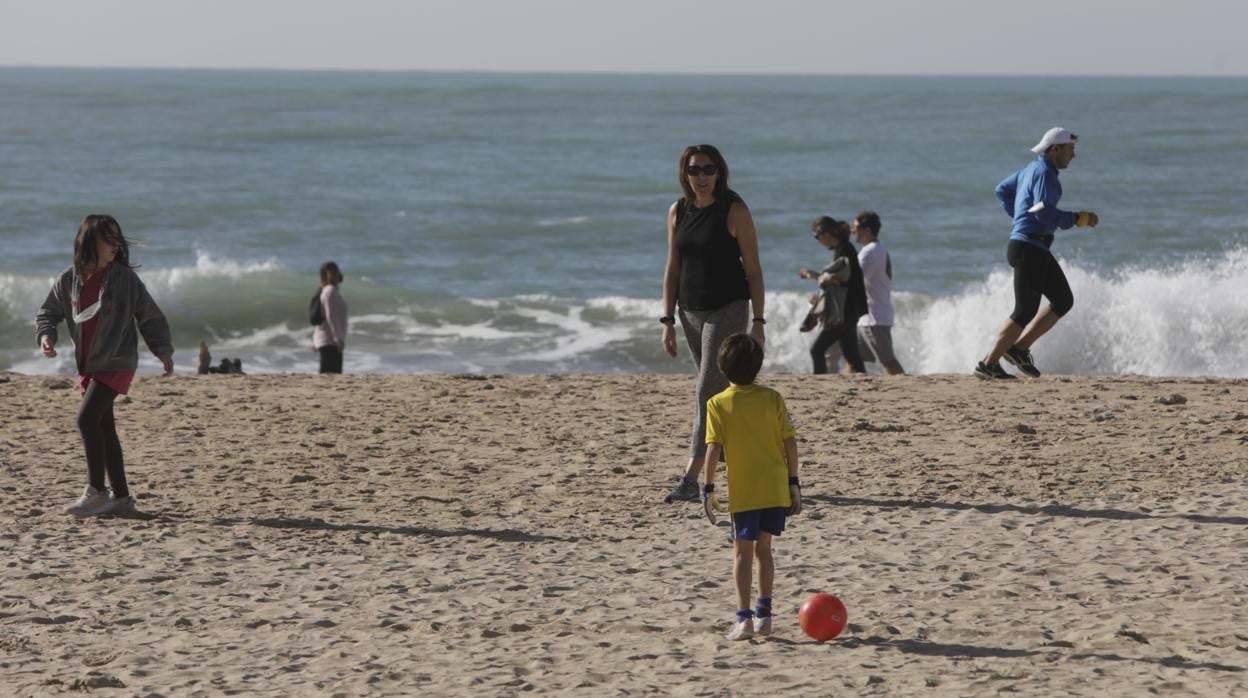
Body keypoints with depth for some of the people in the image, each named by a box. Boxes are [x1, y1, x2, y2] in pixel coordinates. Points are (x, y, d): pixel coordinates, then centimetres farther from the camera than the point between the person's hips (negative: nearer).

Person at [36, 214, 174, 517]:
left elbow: (149, 316, 1)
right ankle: (121, 497, 15)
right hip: (87, 365, 5)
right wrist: (45, 335, -7)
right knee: (104, 429, 7)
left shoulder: (124, 278, -6)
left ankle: (96, 491, -11)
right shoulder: (69, 280, 2)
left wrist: (163, 350, -6)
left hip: (116, 364, -5)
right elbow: (47, 312, 13)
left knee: (87, 418, -18)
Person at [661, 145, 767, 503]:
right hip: (691, 312, 6)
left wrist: (758, 321, -11)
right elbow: (672, 270, 9)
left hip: (728, 309, -6)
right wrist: (668, 321, 5)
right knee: (719, 393, 14)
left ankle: (690, 479, -17)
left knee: (707, 392, -13)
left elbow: (753, 269, -8)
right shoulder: (678, 212, 5)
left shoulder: (735, 211, -10)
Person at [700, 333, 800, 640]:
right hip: (776, 488, 3)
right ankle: (763, 614, 22)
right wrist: (794, 483, 7)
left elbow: (713, 448, -12)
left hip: (743, 492, -3)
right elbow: (790, 443, -1)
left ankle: (744, 618, -8)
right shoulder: (772, 398, 0)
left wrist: (708, 489, -6)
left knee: (743, 552, 2)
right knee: (763, 548, 17)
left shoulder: (718, 404, -6)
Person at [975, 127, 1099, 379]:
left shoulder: (1031, 170, 16)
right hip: (1029, 248, -10)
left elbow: (1002, 190, 30)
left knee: (1063, 301, 11)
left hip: (1036, 248, 10)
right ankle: (989, 364, -2)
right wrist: (1080, 218, -18)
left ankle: (1019, 348, 11)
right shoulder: (1044, 173, -14)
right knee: (1025, 311, -8)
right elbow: (1045, 212, -25)